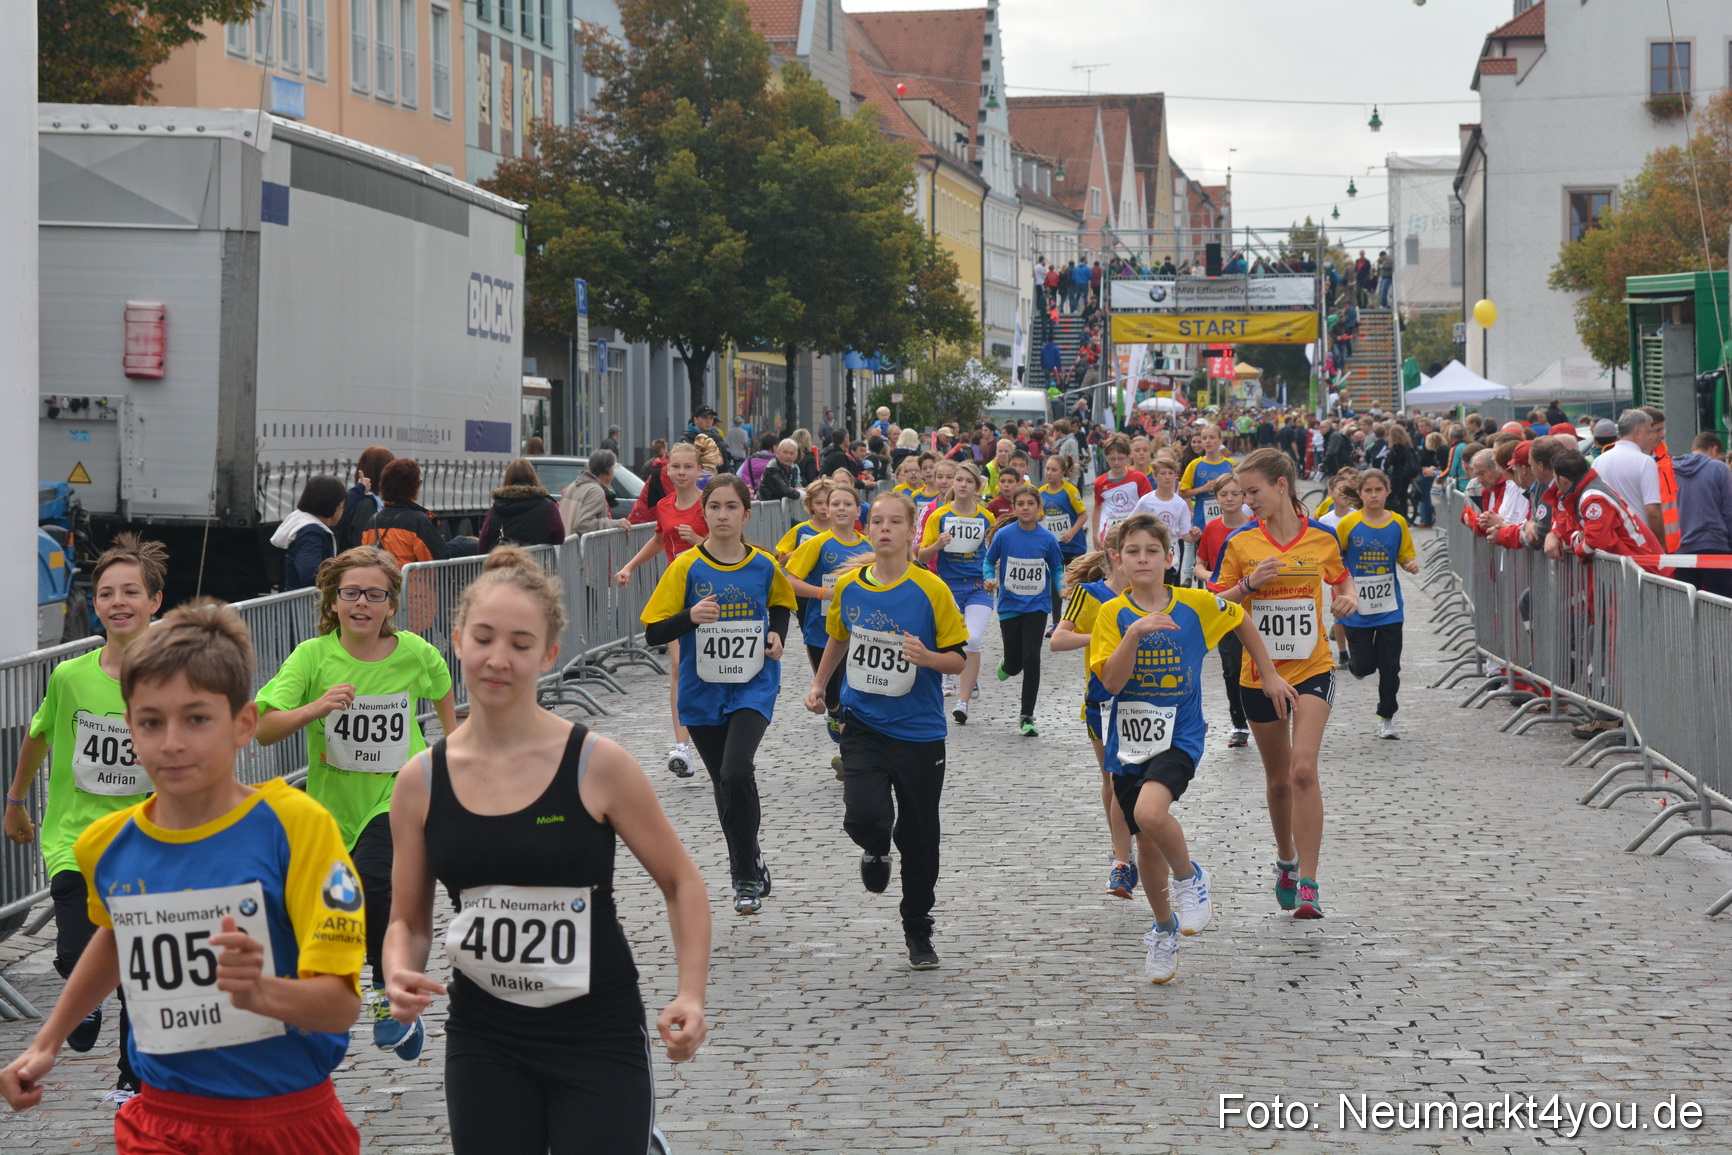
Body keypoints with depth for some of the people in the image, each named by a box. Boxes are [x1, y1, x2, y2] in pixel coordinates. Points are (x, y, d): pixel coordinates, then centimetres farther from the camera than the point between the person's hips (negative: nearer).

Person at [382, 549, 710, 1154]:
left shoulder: (597, 765, -10)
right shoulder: (421, 781, -2)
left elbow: (681, 883, -1)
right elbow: (408, 920, 7)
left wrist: (691, 996, -11)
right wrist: (401, 974, -13)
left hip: (598, 1037, -3)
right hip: (483, 1041, 3)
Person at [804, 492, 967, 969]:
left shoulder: (930, 590, -9)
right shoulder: (848, 586, 0)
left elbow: (957, 658, -5)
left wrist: (927, 657, -25)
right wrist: (818, 685, 17)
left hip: (919, 731, -1)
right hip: (863, 726, 1)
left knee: (918, 836, 8)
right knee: (864, 816, -20)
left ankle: (918, 933, 28)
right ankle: (876, 851, 19)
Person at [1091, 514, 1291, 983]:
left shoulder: (1195, 605, -5)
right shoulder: (1114, 614, -5)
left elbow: (1240, 619, 15)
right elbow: (1111, 682, -15)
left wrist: (1269, 675, 17)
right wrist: (1134, 634, -28)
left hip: (1178, 735, -2)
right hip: (1129, 742, 3)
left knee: (1150, 812, -30)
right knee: (1147, 844, 12)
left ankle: (1191, 878, -2)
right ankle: (1164, 928, 36)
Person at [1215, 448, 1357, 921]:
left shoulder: (1322, 537, -1)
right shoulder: (1241, 542, -2)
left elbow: (1341, 580, 17)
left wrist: (1348, 599, -5)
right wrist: (1248, 584, -17)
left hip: (1312, 669, -2)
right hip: (1260, 672, 2)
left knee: (1303, 769, -18)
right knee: (1278, 779, 13)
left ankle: (1308, 884, -16)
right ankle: (1286, 860, 38)